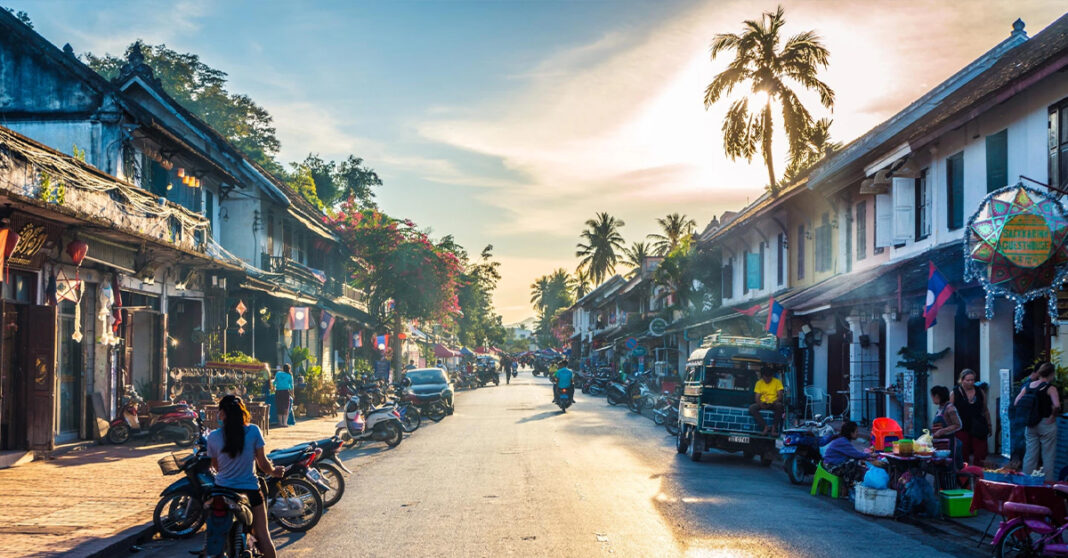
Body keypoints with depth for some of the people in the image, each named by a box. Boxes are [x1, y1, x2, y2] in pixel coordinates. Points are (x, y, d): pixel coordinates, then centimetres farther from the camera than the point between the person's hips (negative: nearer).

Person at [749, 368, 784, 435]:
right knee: (751, 408, -28)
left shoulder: (777, 381, -1)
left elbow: (780, 396, -6)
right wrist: (760, 404, -22)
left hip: (774, 404, -2)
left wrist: (774, 402, -26)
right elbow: (757, 397, 0)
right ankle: (765, 426, -27)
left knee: (779, 406, -38)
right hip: (763, 404, 2)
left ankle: (774, 427, -28)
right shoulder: (759, 383, 5)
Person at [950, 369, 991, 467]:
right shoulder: (954, 394, 0)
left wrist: (989, 426, 15)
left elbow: (985, 410, 16)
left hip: (978, 429, 2)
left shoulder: (980, 392, 8)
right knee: (963, 456, 0)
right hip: (962, 429, -2)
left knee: (980, 455, -2)